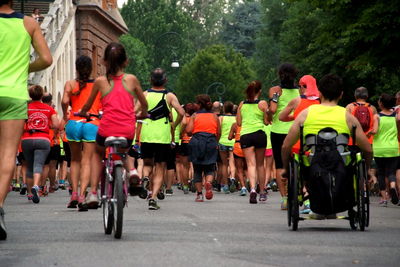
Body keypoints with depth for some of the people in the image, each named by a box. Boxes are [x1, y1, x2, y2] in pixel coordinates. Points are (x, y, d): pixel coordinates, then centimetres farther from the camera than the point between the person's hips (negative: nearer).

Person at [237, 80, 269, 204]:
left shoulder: (242, 104, 10)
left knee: (251, 164, -6)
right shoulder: (262, 103, 1)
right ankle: (262, 192, 20)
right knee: (260, 164, 13)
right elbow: (267, 121, 1)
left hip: (245, 135, 1)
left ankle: (252, 188, -29)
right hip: (259, 134, -1)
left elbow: (238, 123, 14)